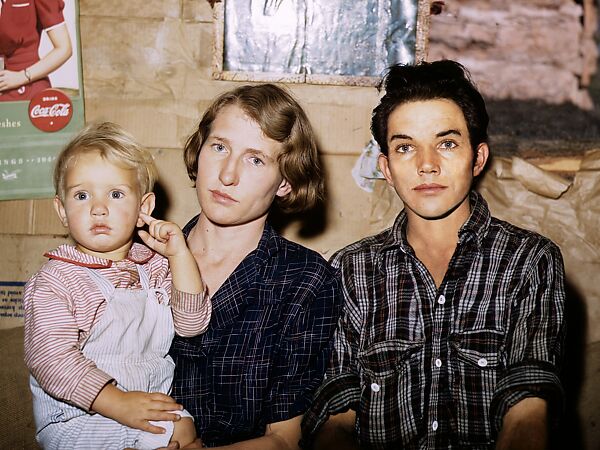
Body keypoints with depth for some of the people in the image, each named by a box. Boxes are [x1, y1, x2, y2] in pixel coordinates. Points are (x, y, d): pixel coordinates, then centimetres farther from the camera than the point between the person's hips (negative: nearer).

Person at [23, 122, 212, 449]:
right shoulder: (55, 281, -11)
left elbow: (192, 324, 2)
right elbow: (50, 357, -21)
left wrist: (179, 255, -7)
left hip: (152, 403, 6)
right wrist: (118, 403, -28)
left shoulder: (154, 266, 8)